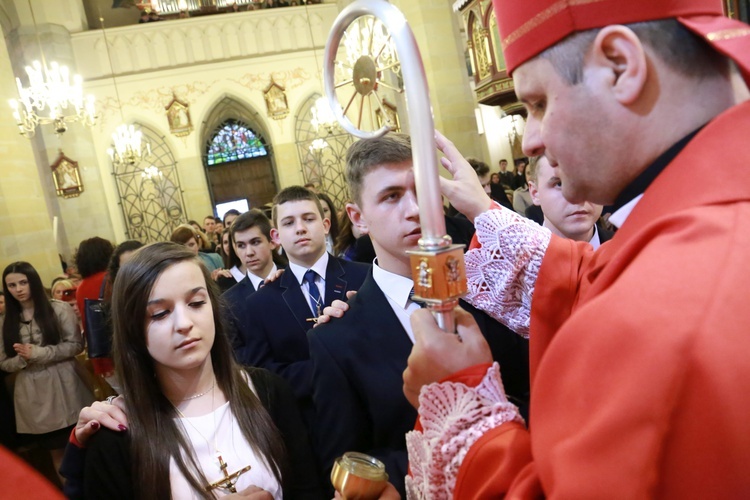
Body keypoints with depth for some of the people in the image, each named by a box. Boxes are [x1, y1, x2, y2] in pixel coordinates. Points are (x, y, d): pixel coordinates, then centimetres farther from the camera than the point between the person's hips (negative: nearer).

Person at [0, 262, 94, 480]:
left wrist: (37, 353, -14)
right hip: (32, 394, 3)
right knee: (56, 452, 12)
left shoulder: (59, 309, -3)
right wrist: (22, 359, -13)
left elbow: (76, 345, -9)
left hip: (64, 387, -3)